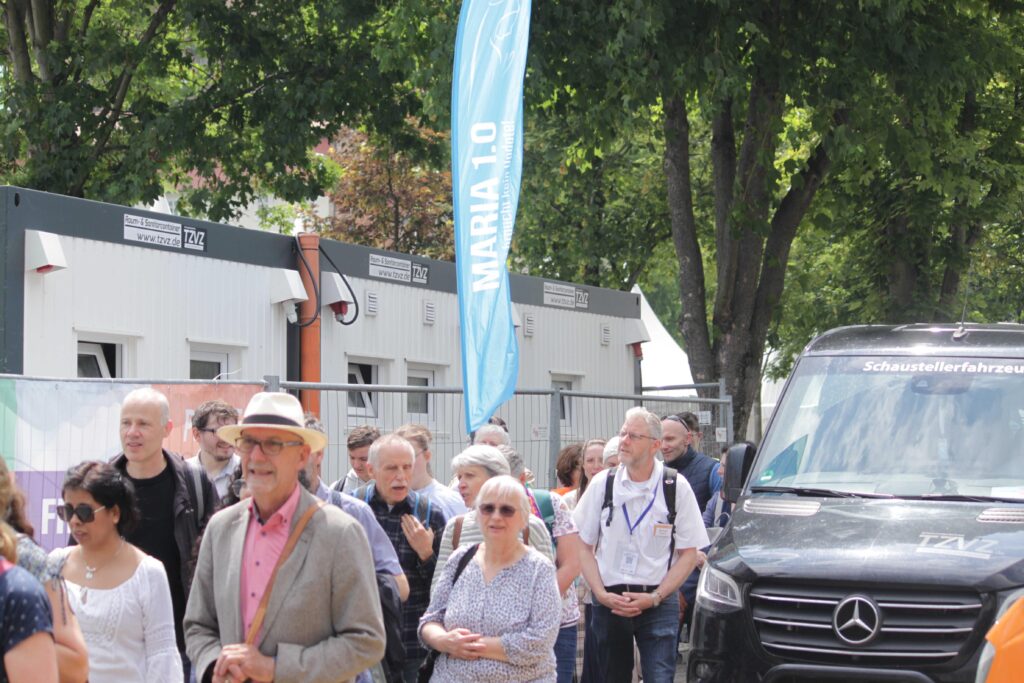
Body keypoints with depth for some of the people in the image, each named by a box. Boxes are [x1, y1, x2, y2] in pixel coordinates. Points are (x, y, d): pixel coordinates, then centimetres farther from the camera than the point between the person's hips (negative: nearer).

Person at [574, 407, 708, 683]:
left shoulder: (675, 487, -3)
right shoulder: (602, 484, 2)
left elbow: (689, 553, -1)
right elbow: (584, 546, 7)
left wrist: (654, 598, -10)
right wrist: (601, 594, -6)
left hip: (658, 601, -2)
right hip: (609, 599, 2)